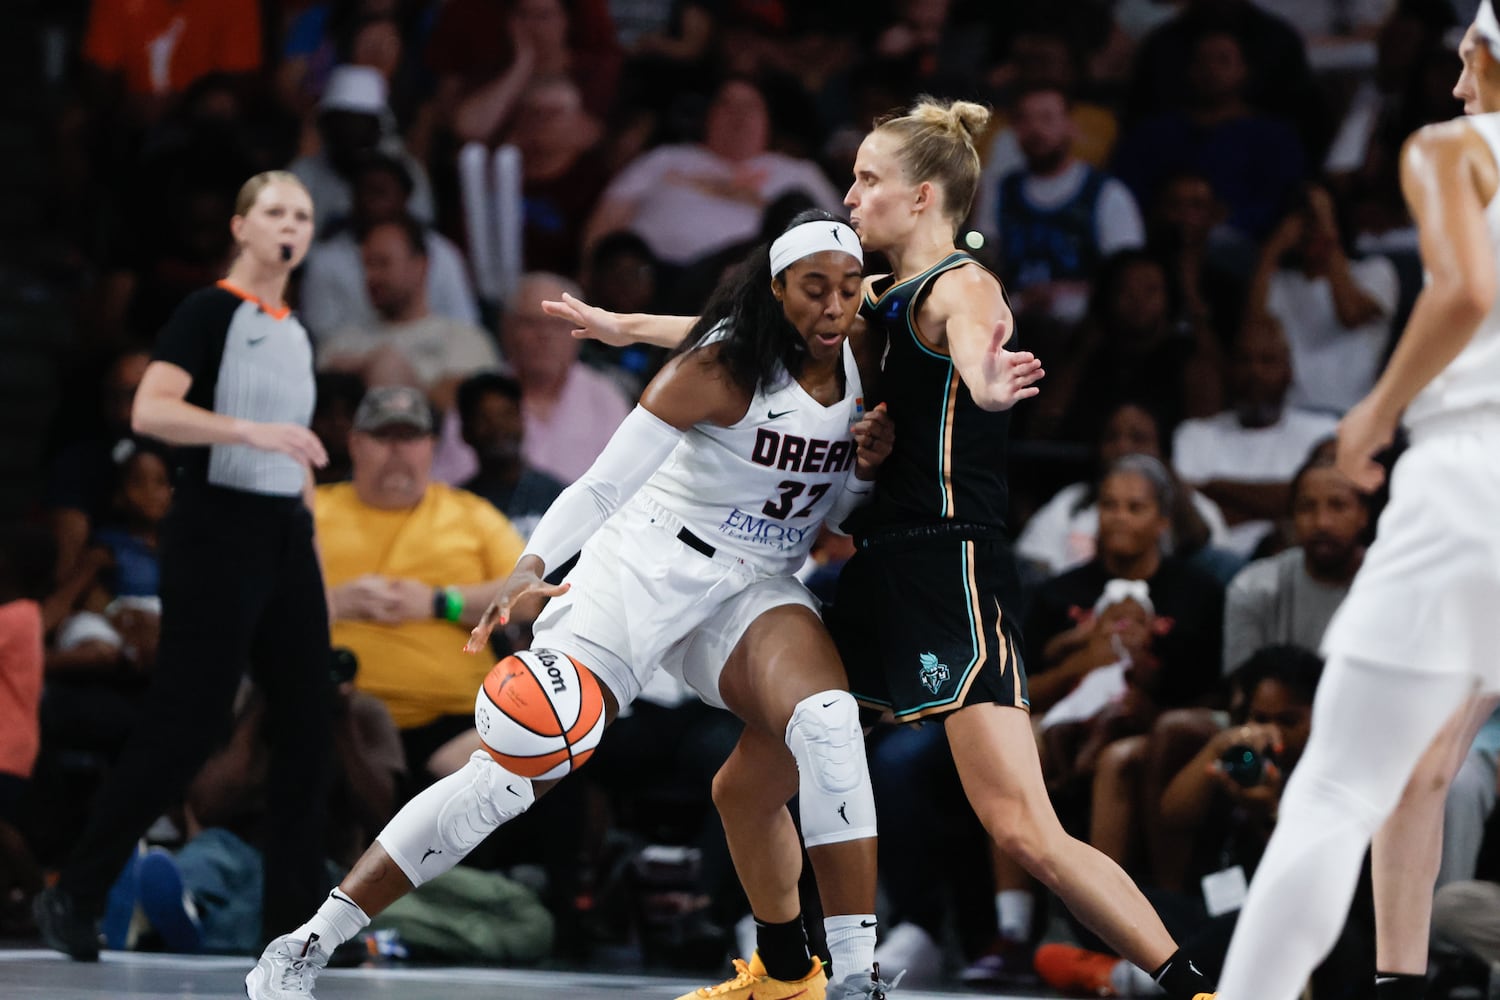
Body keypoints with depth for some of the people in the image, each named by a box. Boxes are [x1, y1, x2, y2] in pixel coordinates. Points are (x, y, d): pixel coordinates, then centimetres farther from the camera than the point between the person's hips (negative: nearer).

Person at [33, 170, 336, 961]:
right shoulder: (209, 312, -8)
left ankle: (295, 913, 7)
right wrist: (250, 430, -30)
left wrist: (311, 538, 18)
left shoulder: (297, 336, 15)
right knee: (185, 724, -9)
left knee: (308, 724, 3)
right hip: (216, 529, -8)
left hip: (286, 538, 8)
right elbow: (149, 411, -21)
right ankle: (72, 897, 0)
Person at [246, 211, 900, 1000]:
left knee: (827, 721, -28)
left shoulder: (861, 368, 2)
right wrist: (532, 567, -35)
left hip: (753, 589, 5)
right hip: (648, 562, -5)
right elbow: (604, 483, -20)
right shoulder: (723, 368, -17)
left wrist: (866, 467, -7)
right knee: (517, 768, -16)